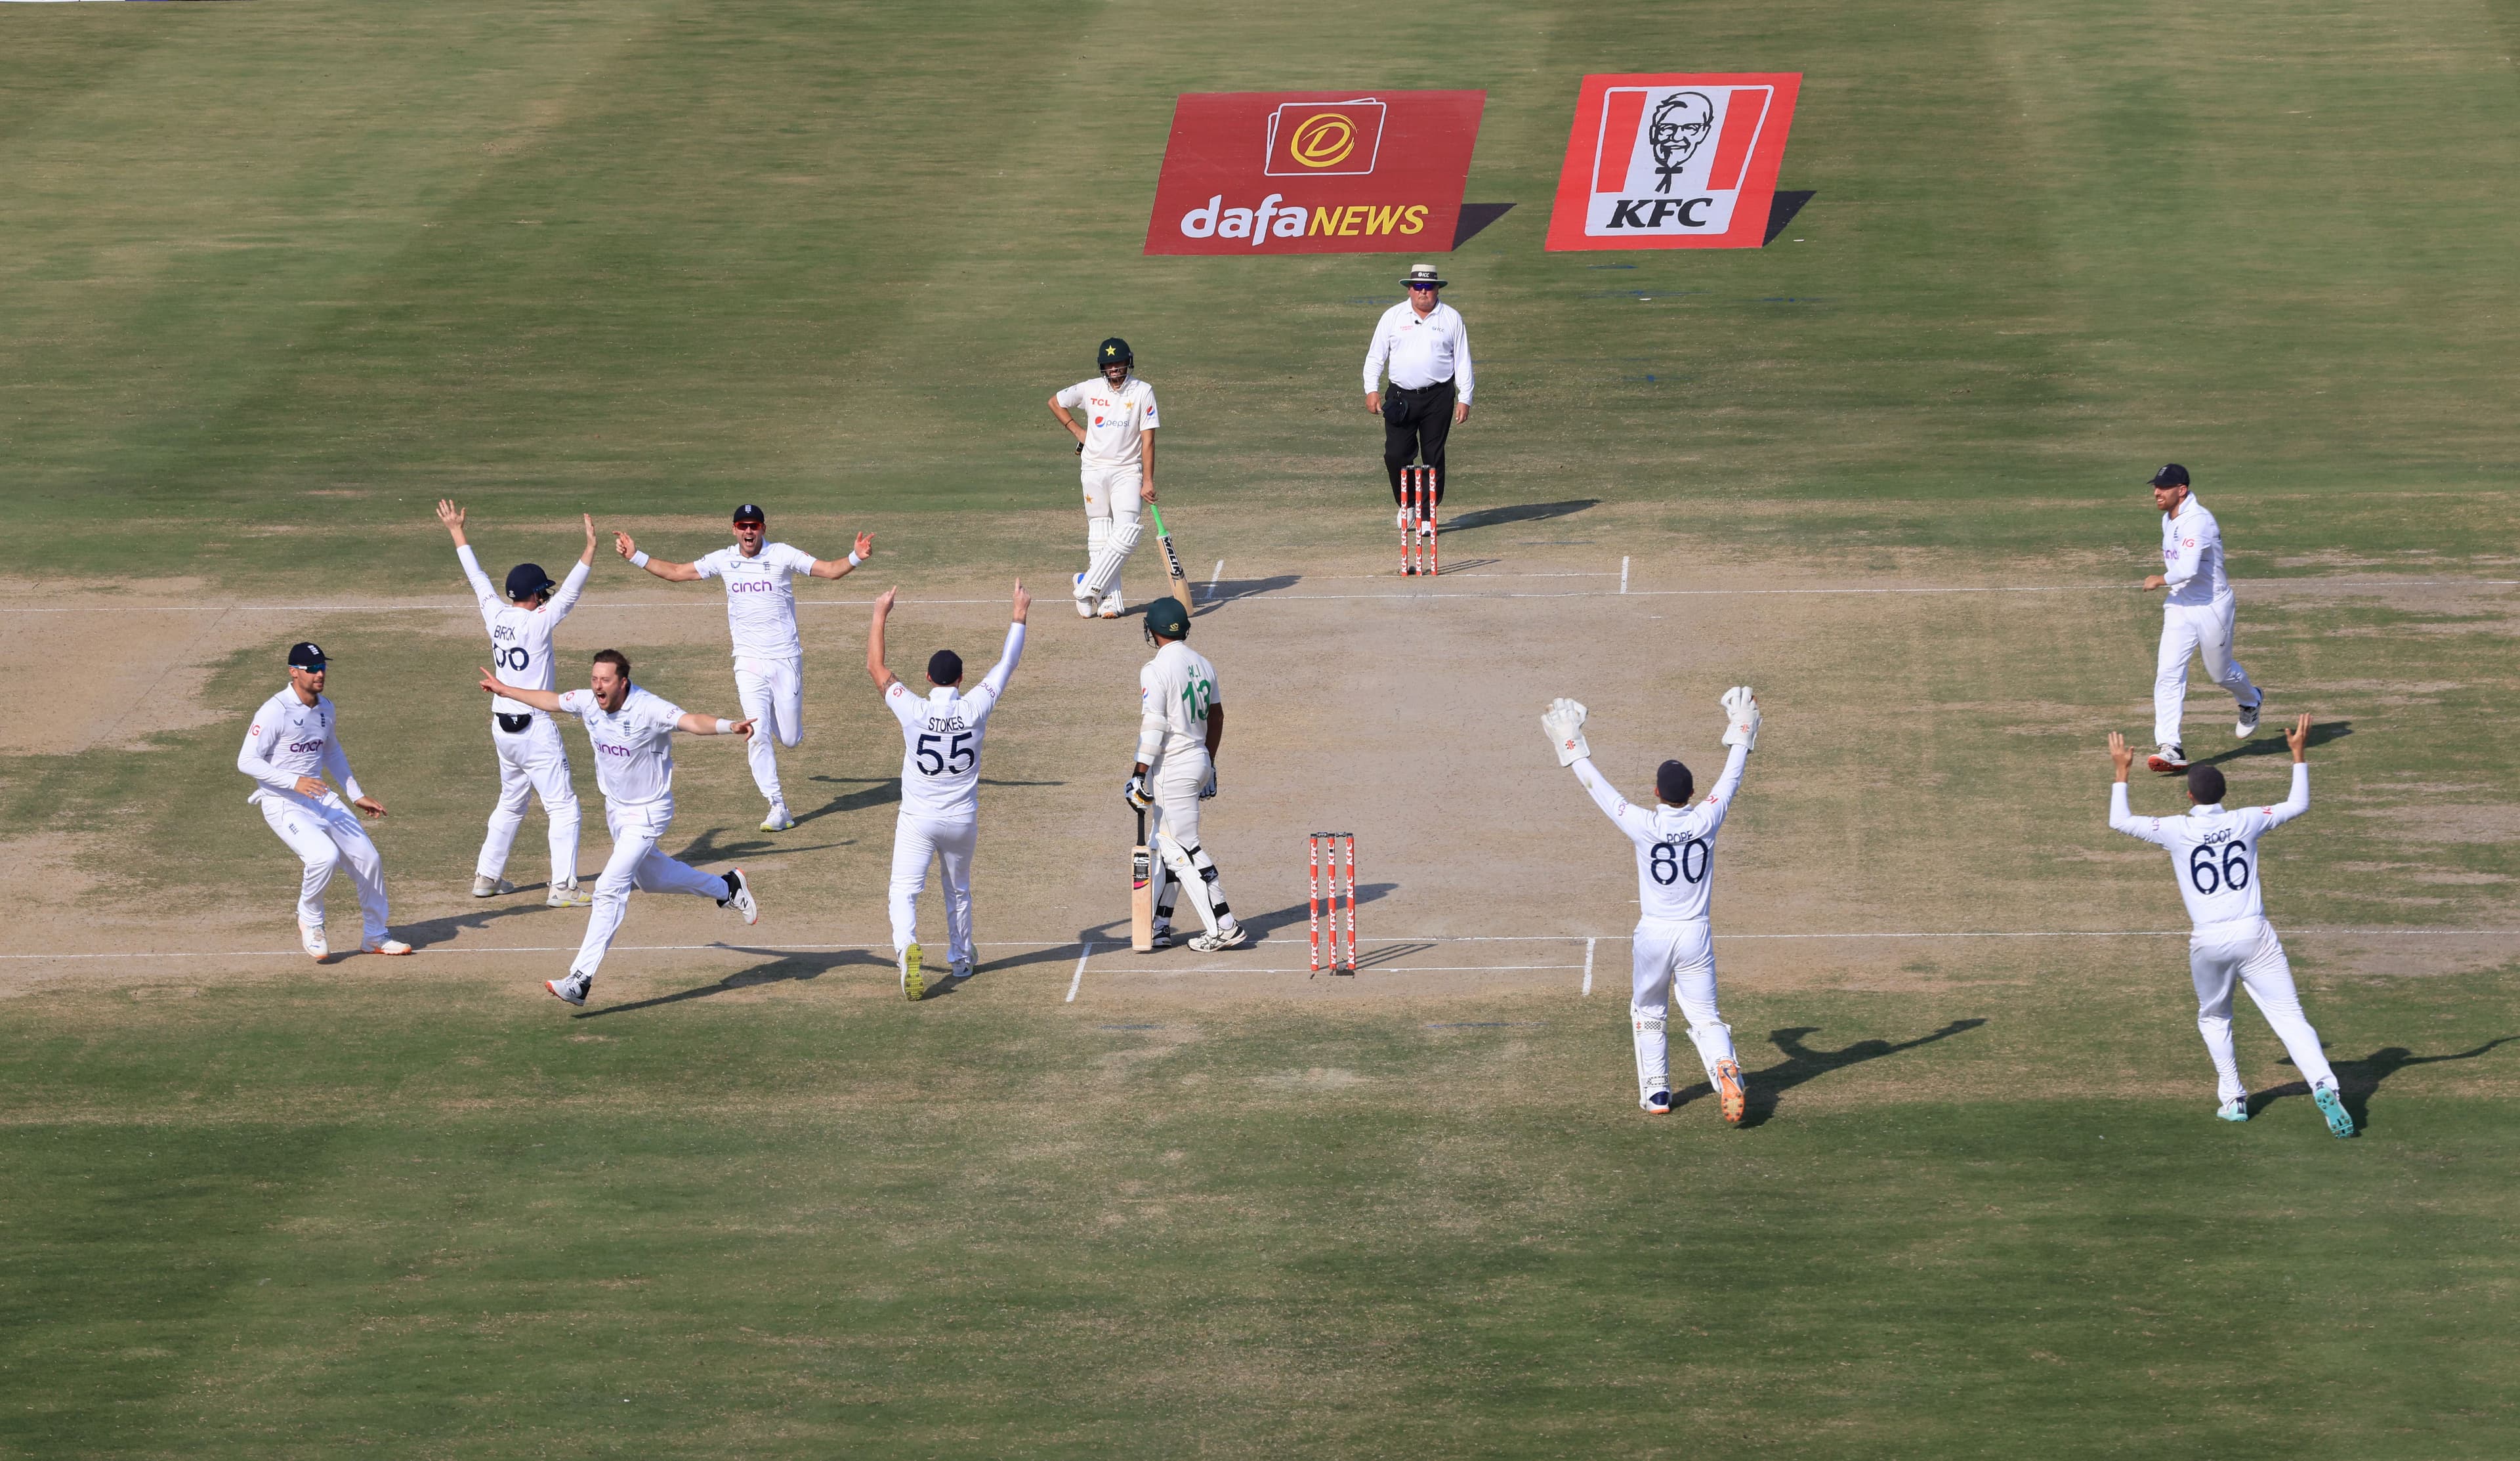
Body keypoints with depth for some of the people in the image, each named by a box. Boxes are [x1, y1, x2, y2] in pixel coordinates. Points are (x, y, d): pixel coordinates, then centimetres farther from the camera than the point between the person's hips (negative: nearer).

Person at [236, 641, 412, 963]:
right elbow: (246, 761, -20)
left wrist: (356, 795, 21)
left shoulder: (325, 708, 9)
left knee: (368, 857, 3)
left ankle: (375, 937, 21)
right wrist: (294, 782, -30)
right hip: (283, 804, -8)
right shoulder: (275, 711, -16)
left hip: (321, 799, 8)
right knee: (324, 855, -30)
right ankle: (310, 922, -2)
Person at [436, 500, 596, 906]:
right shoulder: (538, 622, -15)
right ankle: (562, 887, -8)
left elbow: (478, 579, 15)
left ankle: (487, 876, 25)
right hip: (535, 728, -8)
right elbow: (571, 591, -19)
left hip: (502, 727, 8)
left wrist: (457, 533, 25)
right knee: (564, 808, -3)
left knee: (511, 803, 23)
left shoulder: (495, 615, 3)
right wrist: (590, 547, -21)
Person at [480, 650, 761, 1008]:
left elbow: (690, 721, -44)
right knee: (648, 877, 26)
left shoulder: (649, 709, -28)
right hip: (615, 809, 8)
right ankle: (726, 887, 50)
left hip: (649, 813, -8)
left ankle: (581, 981, -18)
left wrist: (729, 726, -62)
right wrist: (506, 690, 23)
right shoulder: (587, 703, -9)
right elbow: (551, 701, 11)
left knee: (610, 888, -17)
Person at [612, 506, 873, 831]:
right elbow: (675, 572, 10)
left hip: (786, 660, -1)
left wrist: (856, 558, -32)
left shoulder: (782, 555, -6)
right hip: (749, 662, 1)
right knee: (758, 736, -10)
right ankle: (778, 808, -3)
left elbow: (830, 570, -13)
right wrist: (635, 556, 3)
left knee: (790, 739, 4)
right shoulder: (723, 560, 2)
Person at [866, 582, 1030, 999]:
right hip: (963, 820, 3)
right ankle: (961, 960, 38)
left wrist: (880, 615, 6)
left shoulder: (913, 711, -16)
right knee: (959, 891, 24)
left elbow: (875, 668, -3)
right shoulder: (975, 709, -12)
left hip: (918, 821, -3)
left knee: (904, 892, -4)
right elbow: (1006, 664, 1)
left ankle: (907, 949, -32)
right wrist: (1019, 615, 13)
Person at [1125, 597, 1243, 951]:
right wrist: (1210, 765, 25)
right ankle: (1159, 927, 18)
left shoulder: (1156, 670, -15)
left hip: (1173, 769, -8)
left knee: (1183, 848, -3)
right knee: (1164, 844, 16)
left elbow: (1153, 726, -20)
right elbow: (1216, 717, 16)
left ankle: (1223, 927, -4)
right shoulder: (1202, 664, 9)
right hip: (1200, 762, 9)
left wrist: (1139, 775, -17)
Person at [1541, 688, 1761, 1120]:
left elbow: (1598, 788, -2)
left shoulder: (1644, 825, -13)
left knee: (1649, 1014, 18)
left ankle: (1656, 1092, 22)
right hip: (1697, 934, 1)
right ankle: (1727, 1071, -26)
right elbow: (1731, 779, 10)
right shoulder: (1706, 821, -7)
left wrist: (1572, 748, 10)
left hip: (1654, 933, -1)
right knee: (1705, 1016, 1)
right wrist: (1741, 735, 24)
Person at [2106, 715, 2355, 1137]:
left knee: (2213, 1019, 23)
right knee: (2289, 1016, -6)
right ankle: (2323, 1085, -26)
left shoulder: (2176, 831, 0)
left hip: (2208, 942, 0)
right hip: (2254, 936, 0)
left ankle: (2232, 1099, 18)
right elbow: (2298, 805, 18)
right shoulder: (2246, 822, 4)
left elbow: (2118, 821, 14)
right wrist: (2299, 755, 26)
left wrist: (2122, 772, 25)